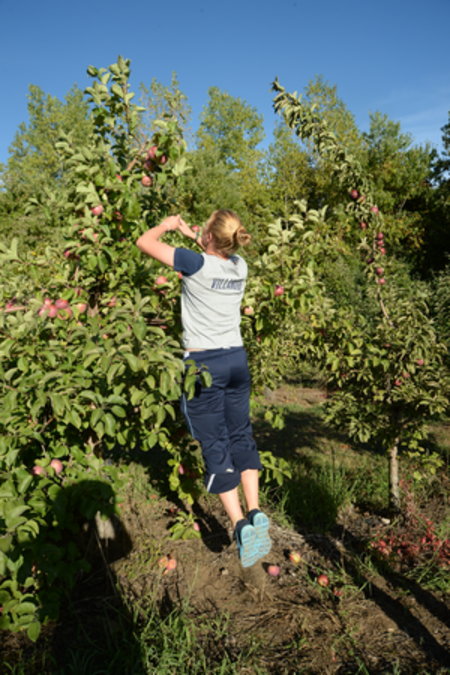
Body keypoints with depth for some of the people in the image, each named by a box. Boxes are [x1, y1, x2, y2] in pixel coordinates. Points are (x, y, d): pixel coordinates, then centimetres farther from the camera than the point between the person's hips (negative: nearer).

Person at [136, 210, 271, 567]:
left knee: (215, 445, 2)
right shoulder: (240, 266, 3)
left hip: (204, 363, -6)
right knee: (241, 435, 14)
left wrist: (167, 224, 13)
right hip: (236, 359, 6)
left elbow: (145, 242, -4)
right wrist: (191, 234, 29)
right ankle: (256, 512, 12)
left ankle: (241, 524, 2)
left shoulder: (197, 264, -14)